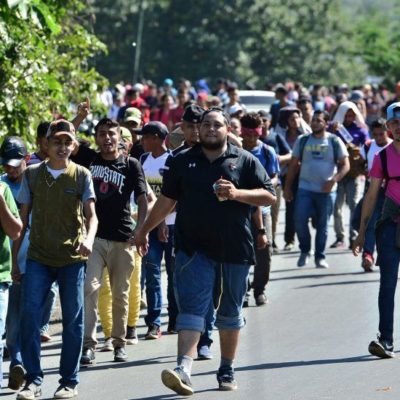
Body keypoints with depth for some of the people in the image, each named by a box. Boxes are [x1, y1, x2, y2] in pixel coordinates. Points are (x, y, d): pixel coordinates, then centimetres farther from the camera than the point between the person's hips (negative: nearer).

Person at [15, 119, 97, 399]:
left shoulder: (81, 175, 1)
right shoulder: (32, 174, 5)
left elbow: (91, 215, -5)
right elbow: (23, 217, 10)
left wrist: (89, 239, -25)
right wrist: (14, 255, 6)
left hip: (73, 258, -1)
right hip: (38, 257, 1)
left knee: (73, 321, 2)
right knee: (30, 316, -10)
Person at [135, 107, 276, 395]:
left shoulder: (245, 161, 4)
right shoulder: (183, 162, 10)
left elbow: (269, 197, 0)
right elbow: (167, 200, 17)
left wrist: (237, 193, -16)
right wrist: (144, 230, 17)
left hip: (235, 249, 0)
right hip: (195, 249, 0)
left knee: (231, 312, 11)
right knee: (191, 308, -12)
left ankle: (227, 371, 23)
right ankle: (184, 369, -23)